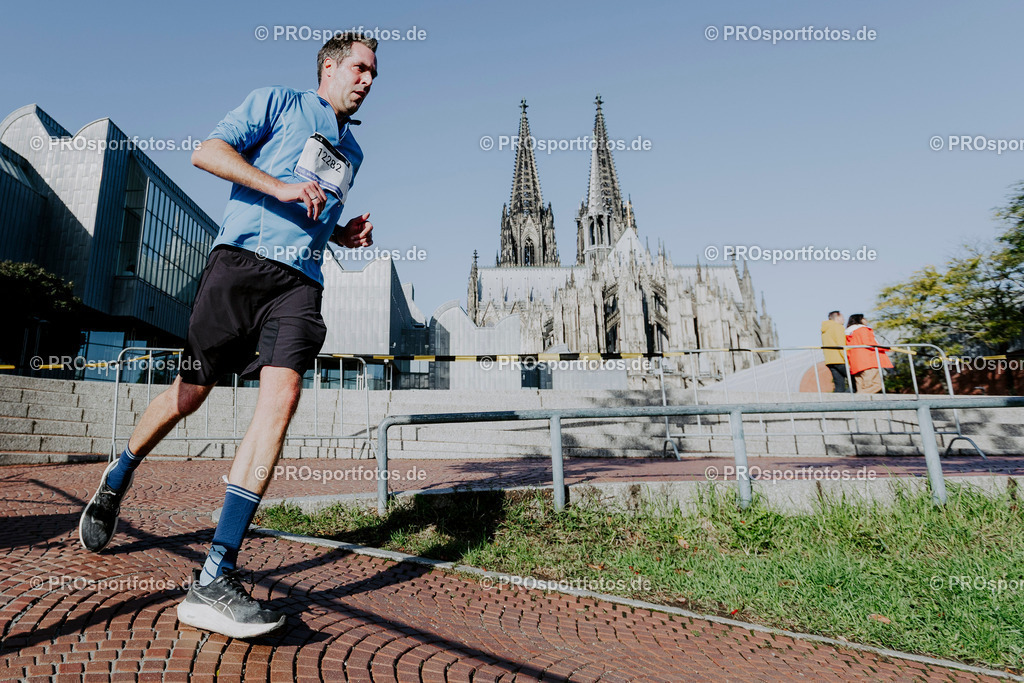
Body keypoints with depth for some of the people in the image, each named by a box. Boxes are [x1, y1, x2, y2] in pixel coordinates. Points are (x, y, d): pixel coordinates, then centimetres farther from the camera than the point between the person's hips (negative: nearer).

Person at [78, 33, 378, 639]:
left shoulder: (352, 151, 28)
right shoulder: (277, 102, 11)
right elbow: (208, 152, 0)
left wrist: (346, 234, 15)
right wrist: (280, 186, -12)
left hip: (301, 281, 4)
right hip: (243, 258, -3)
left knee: (282, 393, -21)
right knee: (191, 393, 5)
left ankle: (214, 581, -23)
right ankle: (117, 480, 38)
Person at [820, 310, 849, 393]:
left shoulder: (824, 330, 23)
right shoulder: (838, 327, -3)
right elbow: (841, 345, -11)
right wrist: (847, 361, -14)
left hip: (829, 361, 8)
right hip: (840, 360, -8)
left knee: (839, 387, 2)